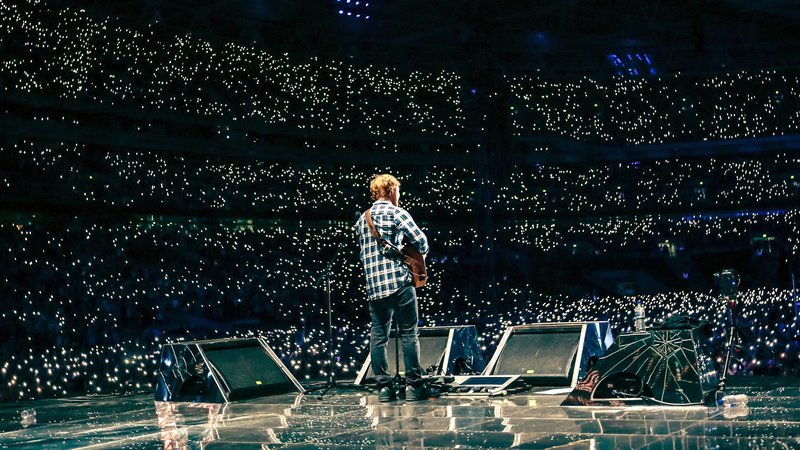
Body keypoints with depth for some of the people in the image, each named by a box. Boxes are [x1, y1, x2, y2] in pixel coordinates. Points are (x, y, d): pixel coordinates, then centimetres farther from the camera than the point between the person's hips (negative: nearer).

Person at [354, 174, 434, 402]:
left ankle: (384, 387, 6)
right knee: (409, 333, -1)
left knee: (378, 336, 7)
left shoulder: (361, 219, 17)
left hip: (373, 285, 6)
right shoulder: (397, 212, -3)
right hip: (399, 281, -6)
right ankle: (414, 385, 0)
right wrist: (420, 252, 10)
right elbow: (421, 240, -9)